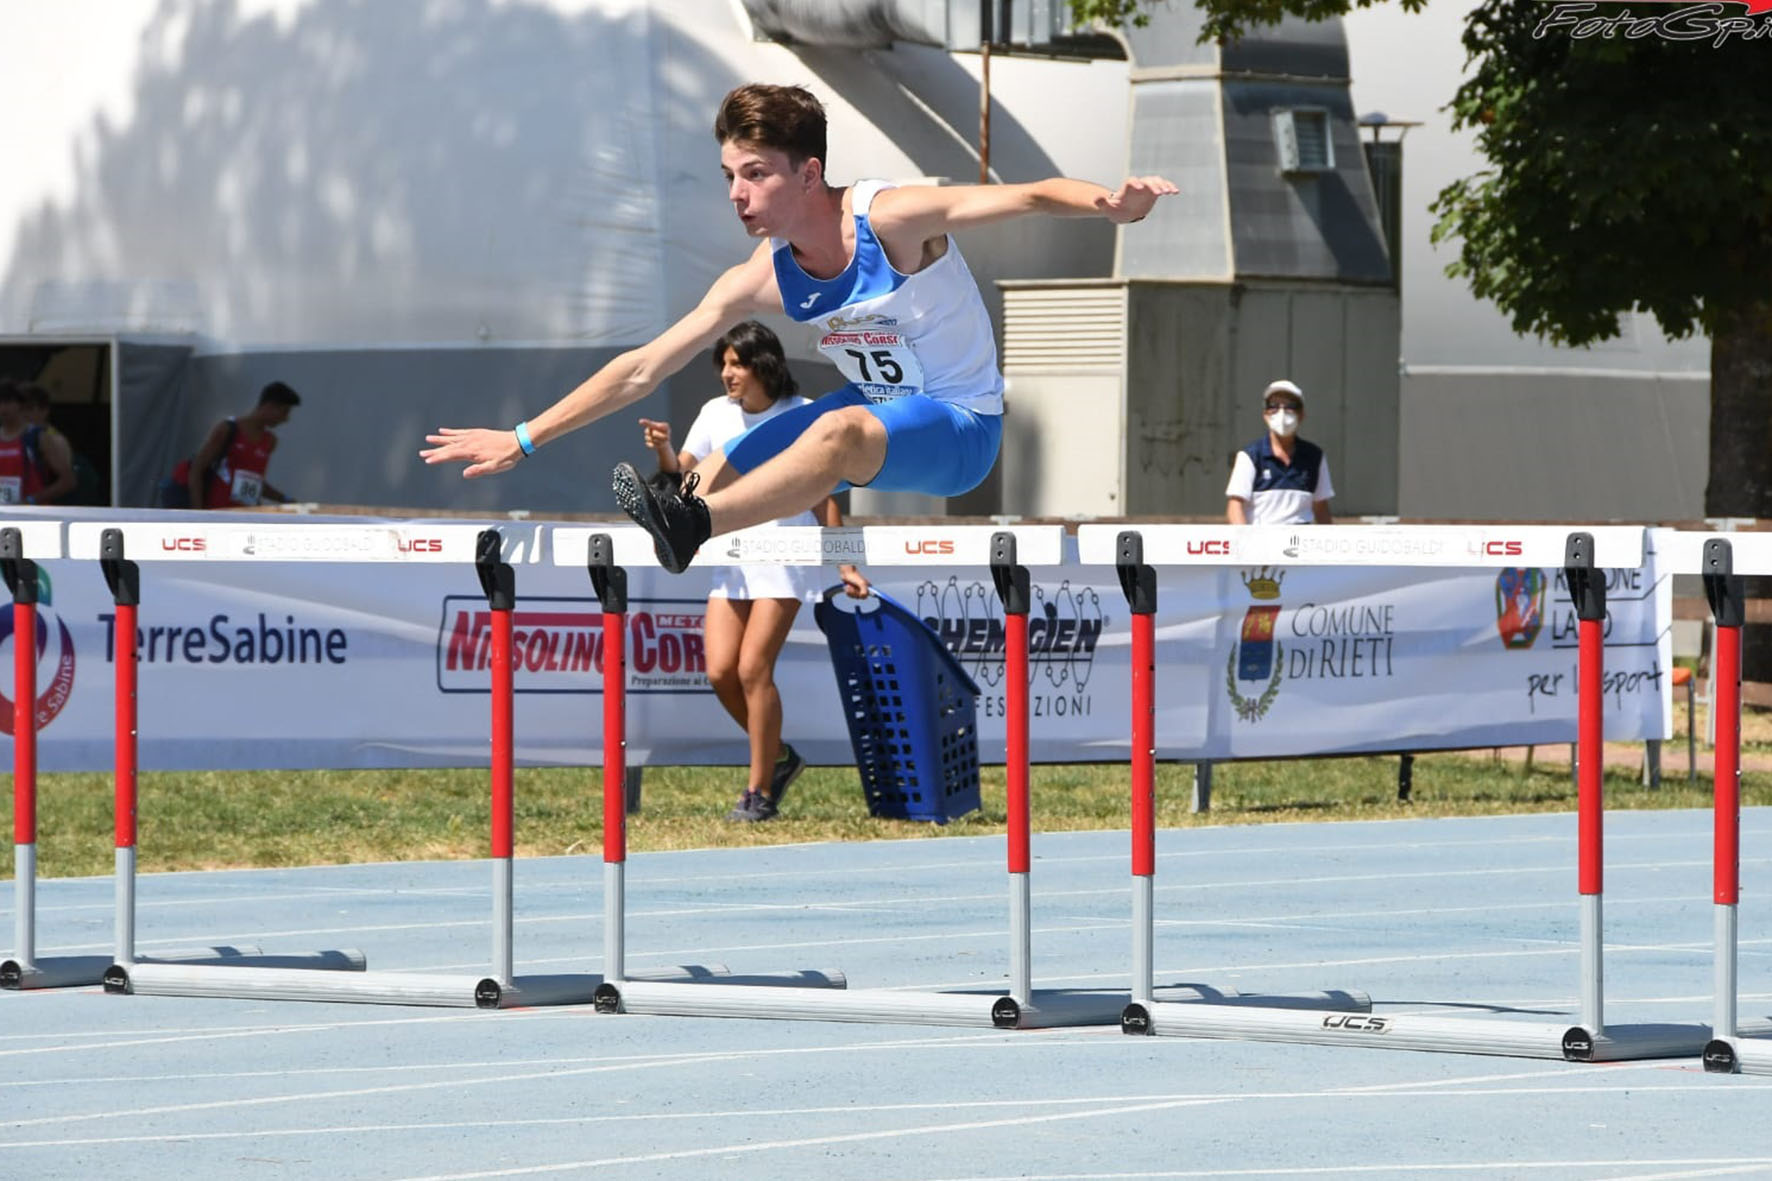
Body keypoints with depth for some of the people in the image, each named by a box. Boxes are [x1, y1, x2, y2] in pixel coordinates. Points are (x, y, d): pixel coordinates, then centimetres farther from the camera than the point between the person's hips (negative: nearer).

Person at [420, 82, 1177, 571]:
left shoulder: (891, 220, -22)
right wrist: (524, 440, -5)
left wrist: (1109, 204, -54)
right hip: (876, 411, 7)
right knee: (715, 474, 1)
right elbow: (642, 369, -3)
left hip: (961, 428, -7)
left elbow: (1025, 199, -32)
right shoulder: (763, 280, -7)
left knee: (842, 431, -37)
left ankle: (690, 525, -49)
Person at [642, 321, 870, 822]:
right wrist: (664, 452, -16)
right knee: (720, 671, -4)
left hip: (784, 558, -5)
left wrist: (845, 566, -1)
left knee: (753, 669, -13)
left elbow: (824, 499, 0)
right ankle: (779, 757, 19)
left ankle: (761, 792, -4)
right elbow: (681, 479, 6)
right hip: (731, 557, 5)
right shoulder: (716, 414, 7)